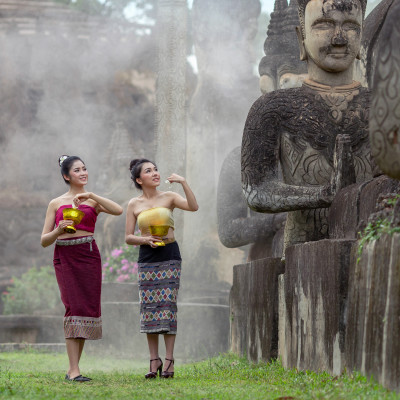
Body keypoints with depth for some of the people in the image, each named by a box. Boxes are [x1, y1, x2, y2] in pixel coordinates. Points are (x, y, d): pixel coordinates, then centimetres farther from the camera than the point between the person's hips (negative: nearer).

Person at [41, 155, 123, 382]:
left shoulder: (93, 201, 11)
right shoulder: (56, 204, 12)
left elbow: (118, 210, -9)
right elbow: (44, 241, 10)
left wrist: (90, 195, -12)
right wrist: (58, 231, -10)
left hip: (88, 256, 1)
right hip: (64, 257, -1)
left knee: (87, 308, 0)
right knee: (74, 306, -12)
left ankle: (74, 368, 9)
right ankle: (74, 370, -13)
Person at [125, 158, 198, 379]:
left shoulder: (169, 197, 4)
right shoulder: (134, 205, 6)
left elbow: (193, 207, -13)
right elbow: (128, 237, 7)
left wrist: (183, 182, -20)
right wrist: (145, 239, -11)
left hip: (169, 255, -1)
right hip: (147, 258, 1)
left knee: (167, 304, -6)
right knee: (149, 307, -2)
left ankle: (169, 360, -3)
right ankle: (154, 360, 5)